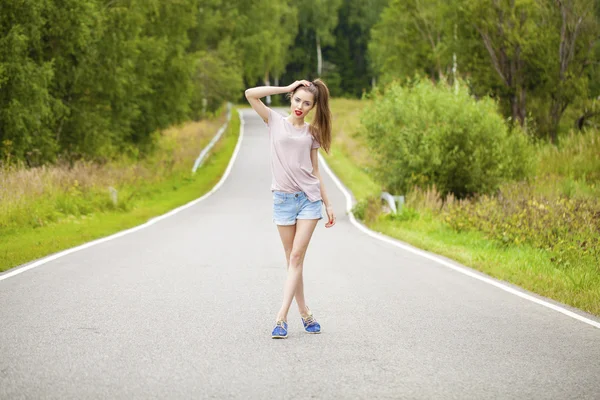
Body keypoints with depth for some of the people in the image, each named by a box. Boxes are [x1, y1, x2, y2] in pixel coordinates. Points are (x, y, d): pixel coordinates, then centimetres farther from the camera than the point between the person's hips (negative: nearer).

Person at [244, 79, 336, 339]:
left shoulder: (312, 133, 9)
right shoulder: (275, 121, 5)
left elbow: (315, 171, 13)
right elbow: (250, 94, -8)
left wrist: (328, 204, 10)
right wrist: (286, 88, -2)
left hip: (309, 198, 0)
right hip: (283, 199, 0)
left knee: (297, 257, -8)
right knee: (292, 259, 4)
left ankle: (281, 318, -11)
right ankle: (304, 314, 14)